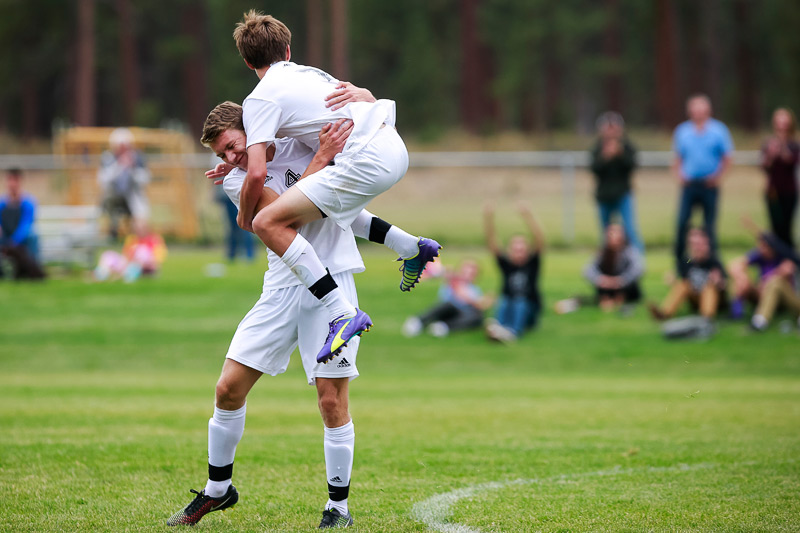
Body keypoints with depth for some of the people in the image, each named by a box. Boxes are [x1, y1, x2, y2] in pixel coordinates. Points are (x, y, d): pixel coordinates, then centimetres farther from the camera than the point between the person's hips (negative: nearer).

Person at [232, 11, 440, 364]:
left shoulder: (261, 99, -2)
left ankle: (343, 313, -24)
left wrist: (244, 215, 11)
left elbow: (256, 174, -12)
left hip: (367, 161, -9)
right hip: (395, 148, 9)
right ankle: (412, 248, 37)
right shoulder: (308, 73, 22)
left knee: (269, 223, -14)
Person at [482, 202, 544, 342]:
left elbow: (539, 240, -11)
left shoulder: (532, 263, 5)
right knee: (504, 302, -31)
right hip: (508, 309, 1)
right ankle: (496, 328, -63)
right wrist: (488, 218, -19)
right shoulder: (506, 264, 9)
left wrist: (527, 216, -26)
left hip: (528, 312, -1)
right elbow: (491, 242, -3)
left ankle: (512, 331, -63)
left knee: (520, 304, -33)